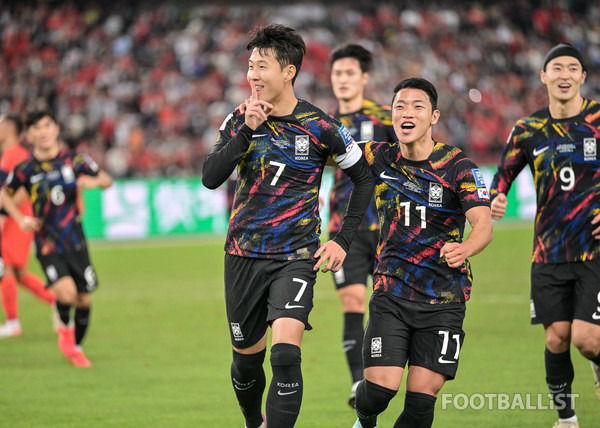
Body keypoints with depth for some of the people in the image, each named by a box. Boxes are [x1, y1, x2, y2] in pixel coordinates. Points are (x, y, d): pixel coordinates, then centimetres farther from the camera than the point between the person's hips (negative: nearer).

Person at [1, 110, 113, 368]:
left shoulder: (73, 161, -3)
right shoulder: (25, 170, -5)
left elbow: (106, 180, 6)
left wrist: (93, 181, -16)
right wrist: (21, 220, -2)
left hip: (75, 242, 2)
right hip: (47, 244, -2)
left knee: (84, 300, 5)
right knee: (66, 292, -23)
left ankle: (76, 347, 30)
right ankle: (65, 327, 10)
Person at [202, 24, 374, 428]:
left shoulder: (320, 127, -7)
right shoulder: (240, 120, 0)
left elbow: (363, 178, 5)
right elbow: (210, 178, -11)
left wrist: (343, 240, -1)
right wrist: (247, 130, -19)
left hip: (296, 256, -3)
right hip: (244, 254, 3)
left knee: (285, 353, -21)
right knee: (247, 357, 14)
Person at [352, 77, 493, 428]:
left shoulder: (459, 167, -8)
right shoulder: (381, 158, 2)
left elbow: (484, 224, -21)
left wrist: (464, 249, -43)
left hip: (444, 300, -1)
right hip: (391, 292, 2)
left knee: (422, 398, -8)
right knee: (380, 388, -11)